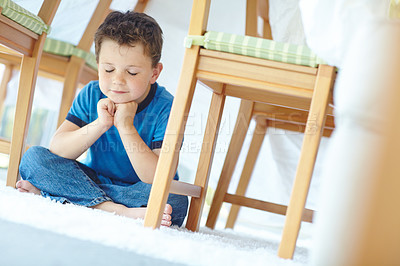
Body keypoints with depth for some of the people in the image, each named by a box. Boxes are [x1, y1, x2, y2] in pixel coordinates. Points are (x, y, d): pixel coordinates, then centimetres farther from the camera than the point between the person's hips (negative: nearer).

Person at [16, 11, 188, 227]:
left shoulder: (166, 109, -18)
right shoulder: (91, 94, -6)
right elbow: (56, 151, -12)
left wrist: (126, 127, -31)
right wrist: (100, 125, -27)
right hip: (94, 180, 3)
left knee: (175, 200, -36)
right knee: (33, 157, -14)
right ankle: (111, 209, -31)